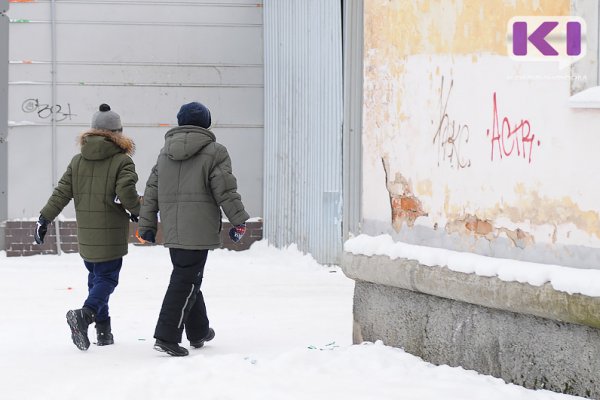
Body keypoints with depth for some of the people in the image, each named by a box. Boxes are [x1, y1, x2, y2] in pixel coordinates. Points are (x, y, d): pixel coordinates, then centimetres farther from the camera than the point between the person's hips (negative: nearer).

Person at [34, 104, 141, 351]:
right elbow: (125, 192, -19)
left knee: (95, 277, 17)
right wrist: (136, 212, -1)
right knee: (107, 277, -2)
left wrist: (44, 219, 8)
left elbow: (61, 193, 5)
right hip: (111, 235, -5)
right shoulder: (122, 161, -9)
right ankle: (86, 314, -27)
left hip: (85, 235, 5)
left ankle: (103, 330, 17)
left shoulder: (78, 161, 7)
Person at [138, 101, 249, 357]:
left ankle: (198, 331, 31)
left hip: (172, 230, 7)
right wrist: (239, 221, 1)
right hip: (198, 229, -7)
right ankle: (166, 336, -14)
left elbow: (152, 191, 15)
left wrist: (147, 225, 20)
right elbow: (226, 191, -8)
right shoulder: (214, 152, -4)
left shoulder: (165, 153, 14)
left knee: (188, 278, 19)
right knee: (186, 281, -7)